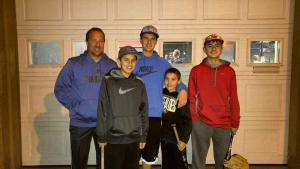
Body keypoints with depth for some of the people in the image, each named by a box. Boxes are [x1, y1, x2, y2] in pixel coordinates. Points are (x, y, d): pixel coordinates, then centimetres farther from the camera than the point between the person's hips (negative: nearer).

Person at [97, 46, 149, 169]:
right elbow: (102, 110, -5)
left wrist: (143, 136, 8)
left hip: (134, 138, 3)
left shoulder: (139, 83, 5)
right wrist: (102, 136, -5)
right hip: (113, 138, -3)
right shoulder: (108, 81, -6)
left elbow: (144, 111, 8)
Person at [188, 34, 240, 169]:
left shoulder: (229, 72, 5)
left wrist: (235, 123, 6)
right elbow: (191, 98, 1)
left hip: (223, 124, 1)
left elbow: (233, 99, 6)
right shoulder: (196, 71, 2)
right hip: (201, 123, -1)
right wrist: (192, 119, -5)